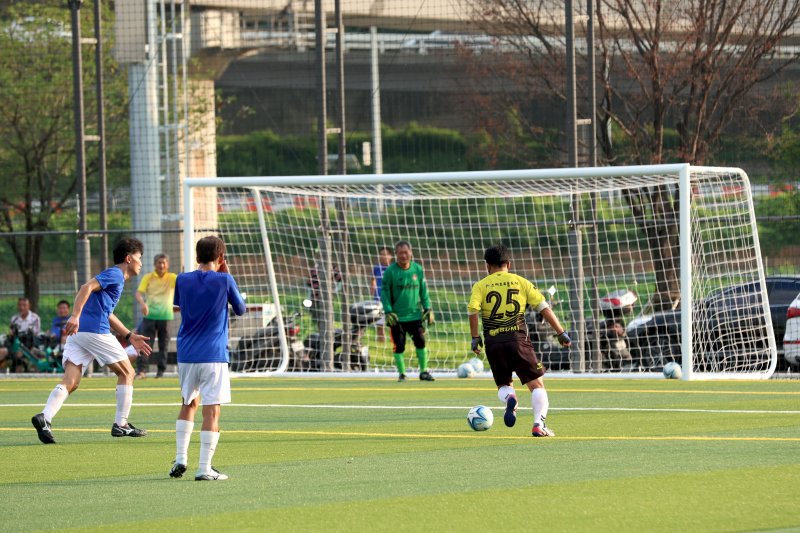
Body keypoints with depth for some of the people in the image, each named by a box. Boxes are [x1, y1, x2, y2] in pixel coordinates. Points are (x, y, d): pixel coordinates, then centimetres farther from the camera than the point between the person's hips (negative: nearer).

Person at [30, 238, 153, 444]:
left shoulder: (114, 276, 28)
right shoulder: (115, 274, -2)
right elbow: (87, 287, -18)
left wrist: (129, 336, 33)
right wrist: (75, 316, -28)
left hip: (77, 332, 9)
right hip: (95, 331, -9)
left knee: (70, 382, -3)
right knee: (126, 372, 7)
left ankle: (44, 418, -25)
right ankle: (121, 425, 9)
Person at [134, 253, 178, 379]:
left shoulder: (172, 278, 4)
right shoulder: (148, 277, 3)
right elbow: (139, 293, -4)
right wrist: (142, 303, -25)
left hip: (166, 316, 1)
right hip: (150, 315, -1)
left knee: (163, 345, 5)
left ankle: (161, 370, 12)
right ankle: (141, 370, -11)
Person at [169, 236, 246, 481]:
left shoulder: (183, 280, 2)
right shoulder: (224, 280, -7)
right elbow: (240, 309, 7)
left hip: (186, 355, 4)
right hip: (213, 356, -4)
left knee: (188, 404, 21)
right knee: (211, 411, -3)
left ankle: (180, 458, 14)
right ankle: (204, 468, -7)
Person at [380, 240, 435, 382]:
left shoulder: (417, 269, 3)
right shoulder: (390, 271, -6)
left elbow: (423, 290, 11)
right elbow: (384, 292, -4)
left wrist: (428, 309, 6)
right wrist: (388, 312, -13)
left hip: (415, 315, 2)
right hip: (397, 317, -2)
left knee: (421, 342, -3)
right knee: (399, 346, 0)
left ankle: (424, 371, 10)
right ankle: (402, 374, 13)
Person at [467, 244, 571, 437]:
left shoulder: (481, 286, 8)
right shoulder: (521, 282, 10)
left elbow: (472, 310, -8)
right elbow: (544, 307, 5)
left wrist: (475, 337, 0)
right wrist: (561, 333, 8)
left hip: (493, 342, 1)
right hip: (518, 339, -1)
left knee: (503, 385, 19)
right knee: (537, 385, 5)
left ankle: (509, 398, -16)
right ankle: (539, 425, -12)